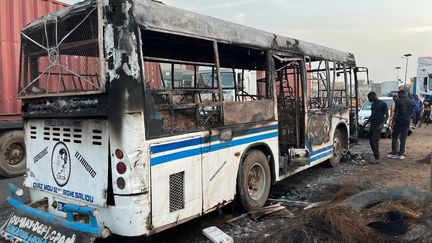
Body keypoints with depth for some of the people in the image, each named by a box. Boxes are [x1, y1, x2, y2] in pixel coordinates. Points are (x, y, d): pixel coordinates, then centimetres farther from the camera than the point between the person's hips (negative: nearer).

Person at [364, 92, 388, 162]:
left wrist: (381, 124, -19)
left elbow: (387, 115, -7)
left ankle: (377, 159, -13)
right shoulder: (373, 104, 18)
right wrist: (366, 122, 21)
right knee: (371, 141, 4)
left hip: (378, 126, -8)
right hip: (372, 125, 8)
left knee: (374, 141, -15)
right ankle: (376, 157, 11)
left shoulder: (383, 104, -5)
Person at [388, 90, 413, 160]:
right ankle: (401, 154, 7)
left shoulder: (398, 101, -8)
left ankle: (394, 153, 2)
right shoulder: (410, 102, 7)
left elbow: (396, 112, -12)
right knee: (403, 138, 7)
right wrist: (408, 119, 18)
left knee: (394, 137, 5)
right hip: (407, 122, 4)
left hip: (399, 121, -4)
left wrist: (394, 121, -7)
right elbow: (410, 113, 10)